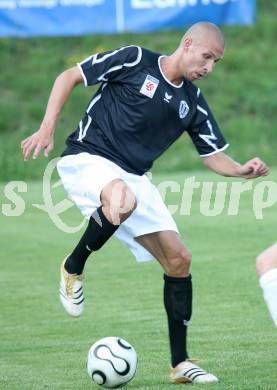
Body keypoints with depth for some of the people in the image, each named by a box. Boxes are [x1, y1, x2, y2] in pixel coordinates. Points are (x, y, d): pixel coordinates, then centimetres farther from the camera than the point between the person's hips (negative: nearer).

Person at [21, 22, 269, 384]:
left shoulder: (193, 103, 9)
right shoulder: (134, 60, -7)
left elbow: (214, 155, 13)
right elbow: (69, 77, -3)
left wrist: (242, 170, -9)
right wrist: (47, 127, -13)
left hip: (133, 177, 7)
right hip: (86, 159, -6)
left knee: (179, 259, -3)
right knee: (121, 200, -42)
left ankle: (181, 363, 6)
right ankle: (73, 268, -13)